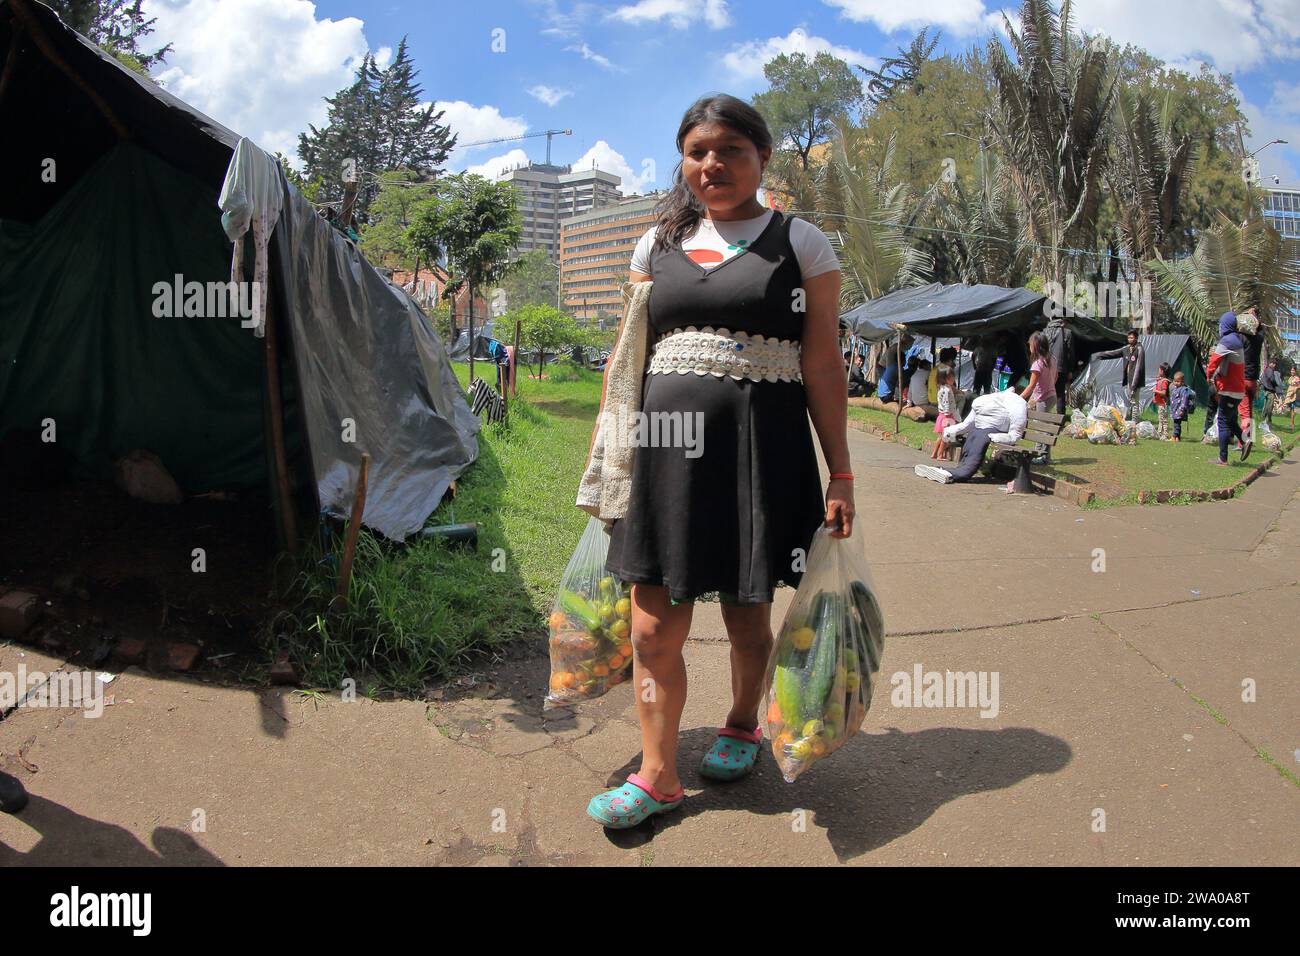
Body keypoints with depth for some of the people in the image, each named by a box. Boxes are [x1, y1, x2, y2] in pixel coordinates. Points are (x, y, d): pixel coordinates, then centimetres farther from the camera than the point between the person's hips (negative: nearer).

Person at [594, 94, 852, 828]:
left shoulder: (800, 243, 3)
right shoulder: (658, 244, 13)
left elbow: (823, 366, 0)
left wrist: (841, 475, -4)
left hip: (763, 446, -2)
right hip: (666, 443, 3)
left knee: (748, 612, 11)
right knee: (655, 626, 2)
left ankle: (743, 724, 39)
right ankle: (658, 774, 18)